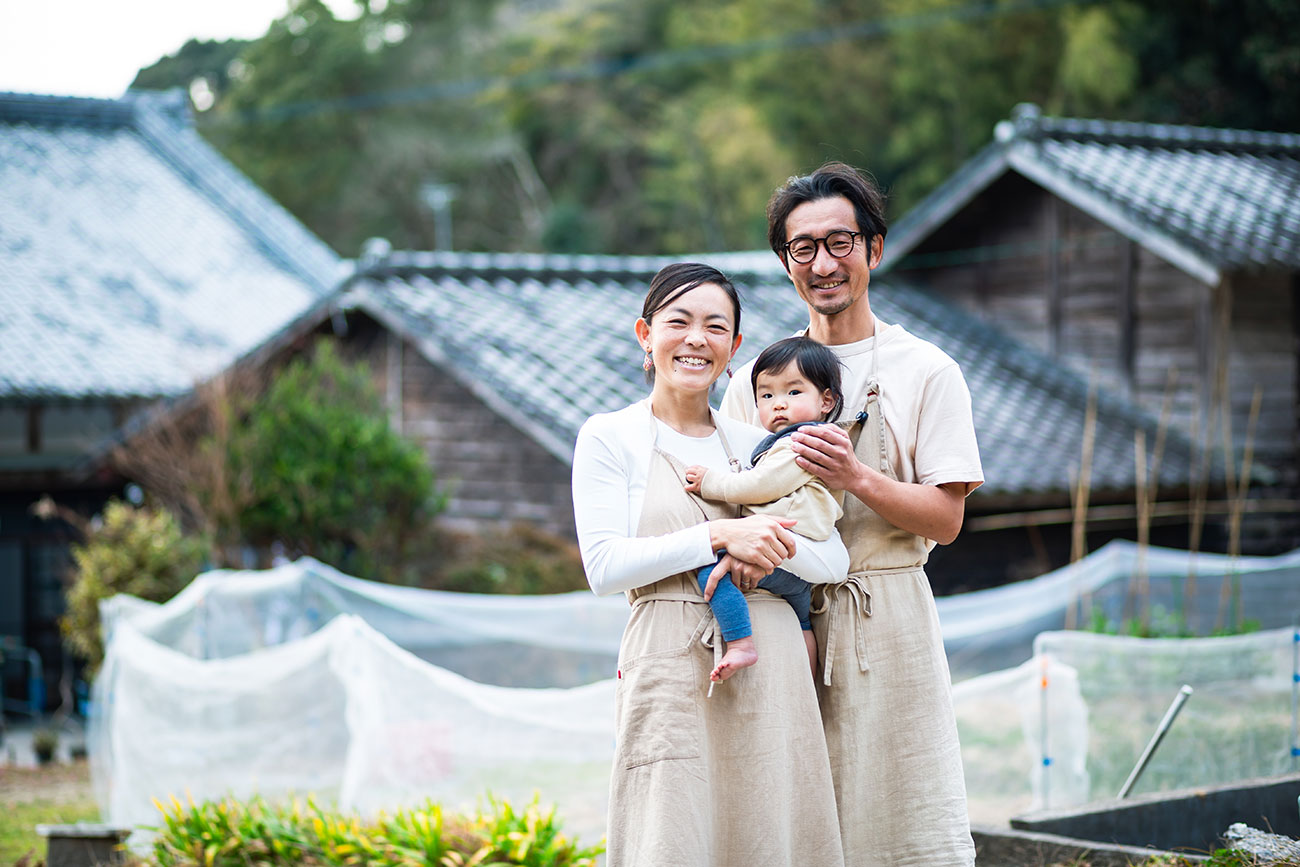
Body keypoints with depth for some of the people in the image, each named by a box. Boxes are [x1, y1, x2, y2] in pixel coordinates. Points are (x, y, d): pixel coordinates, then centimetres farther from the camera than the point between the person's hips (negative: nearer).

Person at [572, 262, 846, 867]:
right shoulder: (610, 438, 3)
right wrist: (719, 537, -14)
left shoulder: (755, 444, 14)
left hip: (771, 671, 4)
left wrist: (769, 549, -11)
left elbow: (835, 562, 9)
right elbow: (604, 567, -8)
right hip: (671, 674, -4)